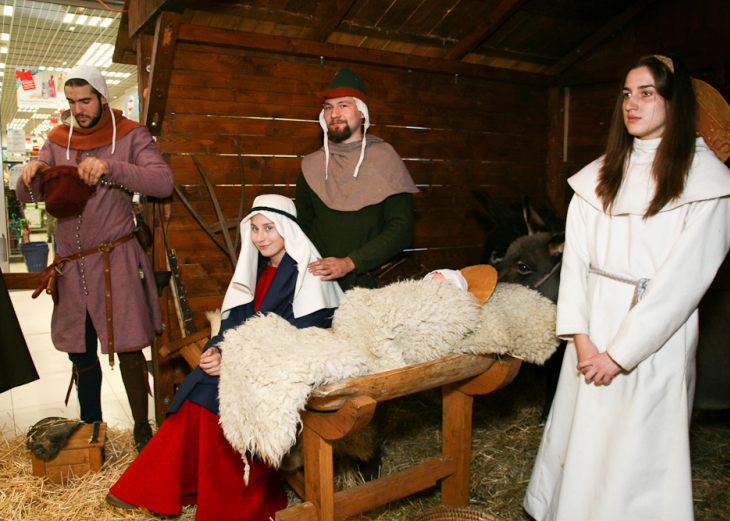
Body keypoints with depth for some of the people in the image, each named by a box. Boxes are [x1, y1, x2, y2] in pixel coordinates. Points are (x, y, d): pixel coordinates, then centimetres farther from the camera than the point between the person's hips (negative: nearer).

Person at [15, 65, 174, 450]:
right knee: (79, 352, 12)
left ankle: (141, 429, 14)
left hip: (116, 259, -4)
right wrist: (31, 174, -13)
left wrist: (110, 168, -29)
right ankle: (91, 428, 29)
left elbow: (164, 183, -17)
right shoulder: (58, 141, 12)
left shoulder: (130, 136, -1)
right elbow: (26, 197, 11)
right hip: (70, 262, 5)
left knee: (128, 350, -3)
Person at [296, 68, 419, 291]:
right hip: (321, 285, 2)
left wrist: (350, 263, -15)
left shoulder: (385, 159, 1)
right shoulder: (311, 166, 10)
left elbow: (401, 230, -6)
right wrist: (307, 269, -2)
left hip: (371, 283, -2)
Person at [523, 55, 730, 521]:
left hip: (656, 335, -4)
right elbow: (575, 257, 3)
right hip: (592, 326, 4)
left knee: (639, 449, 4)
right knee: (582, 438, 11)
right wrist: (581, 337, -7)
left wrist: (621, 353, -12)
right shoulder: (598, 177, 9)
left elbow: (685, 278, -11)